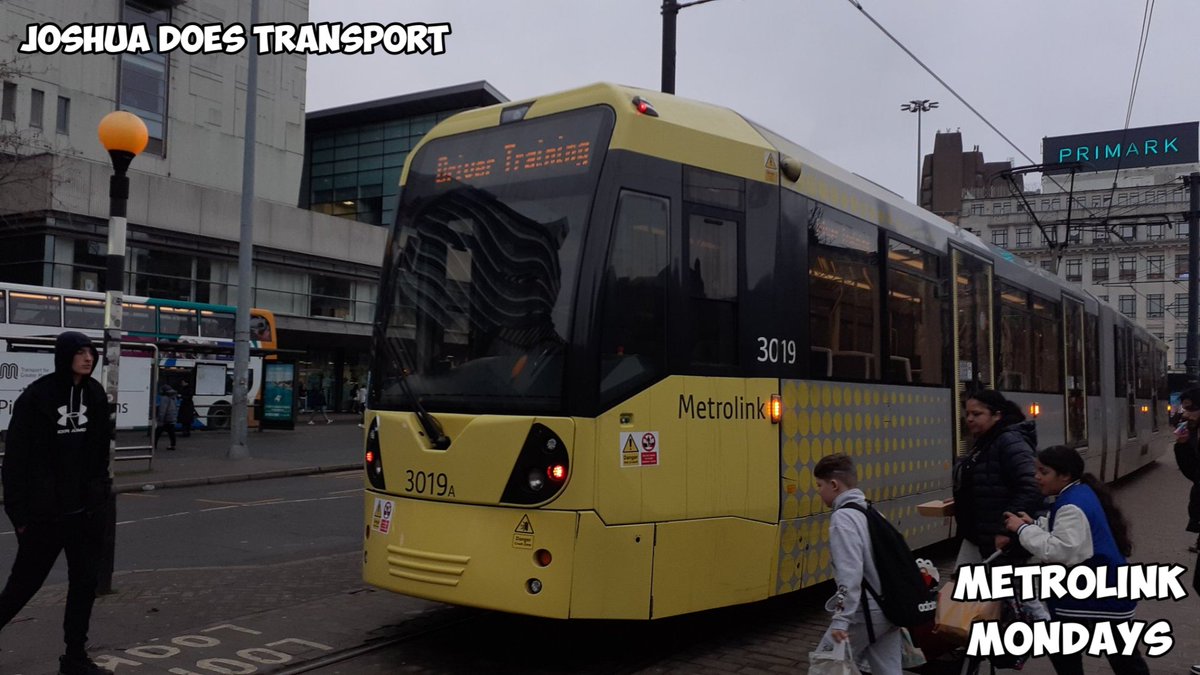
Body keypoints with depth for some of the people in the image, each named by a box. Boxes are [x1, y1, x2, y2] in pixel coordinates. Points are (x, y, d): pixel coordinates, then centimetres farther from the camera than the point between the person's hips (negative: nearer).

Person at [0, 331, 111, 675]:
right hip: (45, 511, -5)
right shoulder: (36, 397, -12)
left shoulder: (95, 394, 4)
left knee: (85, 583, 9)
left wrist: (101, 485, 7)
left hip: (86, 509, 5)